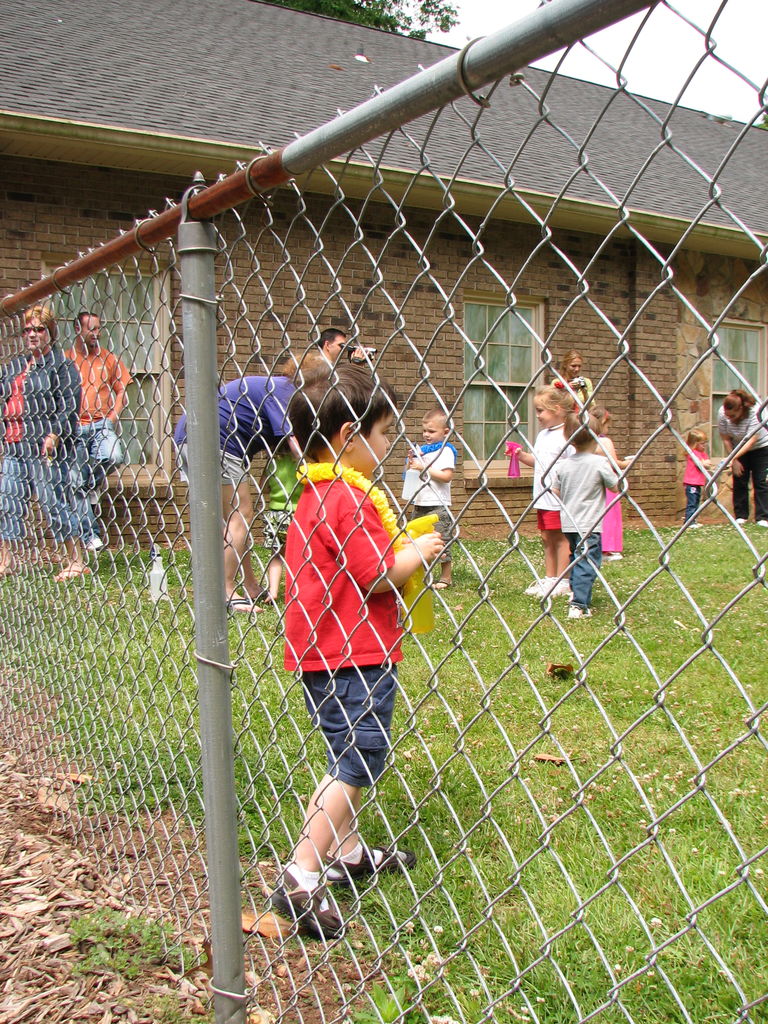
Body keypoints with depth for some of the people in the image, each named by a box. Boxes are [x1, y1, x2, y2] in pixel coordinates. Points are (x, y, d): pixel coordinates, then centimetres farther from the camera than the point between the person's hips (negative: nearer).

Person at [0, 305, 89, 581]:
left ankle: (77, 561, 0)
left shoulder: (61, 363, 0)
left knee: (54, 502, -7)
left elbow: (70, 405, -9)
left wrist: (54, 435, -18)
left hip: (47, 447, -7)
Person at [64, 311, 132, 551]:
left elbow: (121, 390, 11)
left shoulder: (108, 358, 10)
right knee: (78, 484, -1)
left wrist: (113, 416, -4)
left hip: (102, 422, 0)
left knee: (113, 457, -30)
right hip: (75, 427, 0)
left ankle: (94, 483, 4)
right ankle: (90, 536, 9)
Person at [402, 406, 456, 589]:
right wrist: (412, 461, 3)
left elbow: (447, 476, -20)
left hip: (437, 505, -8)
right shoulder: (422, 449, 15)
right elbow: (411, 474, 23)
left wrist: (425, 468, -20)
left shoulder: (445, 451, -8)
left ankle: (445, 578, 5)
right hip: (420, 504, 8)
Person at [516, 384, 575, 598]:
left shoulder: (567, 436, -15)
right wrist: (521, 455, 8)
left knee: (560, 538, 0)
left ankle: (562, 582, 8)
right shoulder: (543, 434, 13)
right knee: (547, 538, 15)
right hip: (543, 498, 9)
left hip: (560, 500, -9)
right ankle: (549, 578, 25)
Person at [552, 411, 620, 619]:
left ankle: (577, 594, 32)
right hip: (589, 524, -5)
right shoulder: (600, 463, -13)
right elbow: (617, 486, -4)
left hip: (569, 523, 6)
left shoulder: (562, 465, 0)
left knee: (576, 559, 22)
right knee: (588, 564, -4)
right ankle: (579, 605, -11)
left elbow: (556, 493, 6)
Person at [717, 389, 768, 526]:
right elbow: (726, 439, -15)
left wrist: (733, 458, -42)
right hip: (738, 449, 3)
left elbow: (752, 440, -35)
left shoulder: (754, 412, -34)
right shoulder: (722, 413, -24)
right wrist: (735, 462, -15)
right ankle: (741, 516, 7)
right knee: (739, 481, -1)